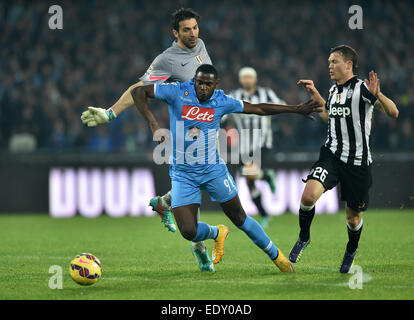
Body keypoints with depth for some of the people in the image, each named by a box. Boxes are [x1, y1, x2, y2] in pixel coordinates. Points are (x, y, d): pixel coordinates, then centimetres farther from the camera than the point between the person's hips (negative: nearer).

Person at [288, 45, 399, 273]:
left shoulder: (362, 88, -11)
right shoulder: (334, 90, 10)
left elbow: (393, 113, -19)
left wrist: (377, 95, -35)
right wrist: (314, 93, 25)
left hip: (357, 161, -4)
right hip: (331, 154, 4)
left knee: (353, 216, 8)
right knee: (308, 195, -21)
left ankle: (351, 251, 38)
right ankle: (303, 239, 3)